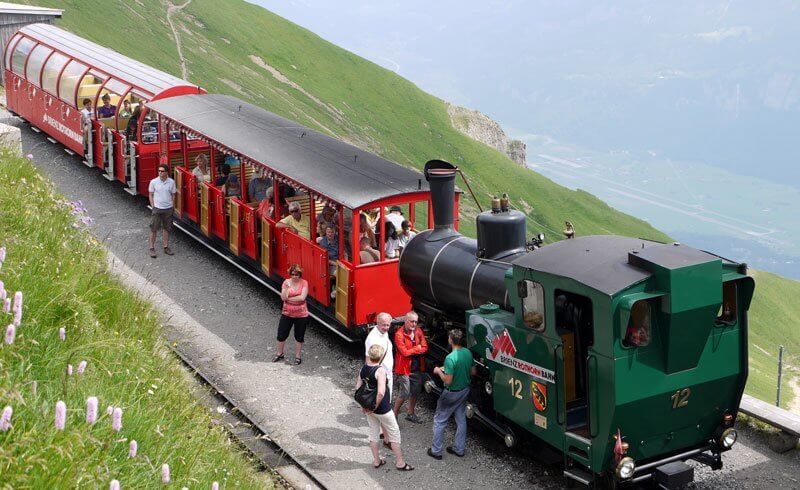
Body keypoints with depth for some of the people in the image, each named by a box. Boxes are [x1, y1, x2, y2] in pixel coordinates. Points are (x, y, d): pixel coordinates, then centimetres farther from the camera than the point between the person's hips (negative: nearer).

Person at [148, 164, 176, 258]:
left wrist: (171, 206, 1)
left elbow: (173, 195, 7)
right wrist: (153, 207, -4)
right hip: (157, 208, -2)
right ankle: (152, 248, 8)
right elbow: (151, 195, 2)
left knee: (166, 228, 12)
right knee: (153, 229, 0)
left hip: (168, 209, 2)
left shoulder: (171, 182, -2)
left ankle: (166, 247, 23)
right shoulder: (154, 182, -6)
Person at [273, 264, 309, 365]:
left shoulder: (304, 283, -10)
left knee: (299, 337, 11)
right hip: (287, 313, 2)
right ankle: (279, 354, 31)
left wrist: (289, 298, -16)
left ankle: (297, 356, 28)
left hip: (301, 315, -2)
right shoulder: (286, 282, -6)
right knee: (281, 335, 9)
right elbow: (283, 298, -14)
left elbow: (302, 297, -21)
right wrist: (287, 287, -28)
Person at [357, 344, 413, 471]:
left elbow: (358, 388, 2)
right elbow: (381, 393, -35)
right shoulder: (380, 370, -26)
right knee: (394, 433, 11)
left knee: (374, 433, 21)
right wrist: (375, 407, -20)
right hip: (382, 409, -6)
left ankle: (376, 461, 33)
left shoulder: (363, 368, -6)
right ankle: (400, 462, 20)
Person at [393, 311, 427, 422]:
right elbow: (404, 352, -22)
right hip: (404, 368, -6)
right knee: (404, 393, -6)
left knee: (415, 392, 16)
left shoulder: (419, 331, 3)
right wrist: (417, 348, -9)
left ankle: (410, 413, 33)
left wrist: (411, 351, -17)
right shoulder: (399, 334, -16)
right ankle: (394, 414, 10)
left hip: (417, 368, 6)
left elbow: (425, 348, -3)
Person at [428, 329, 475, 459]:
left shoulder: (450, 358, -29)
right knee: (461, 419, 19)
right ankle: (459, 448, 28)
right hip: (464, 391, 7)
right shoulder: (468, 353, -6)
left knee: (439, 421, 8)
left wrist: (439, 371, -11)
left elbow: (448, 381, -27)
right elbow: (472, 372, 6)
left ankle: (436, 451, 15)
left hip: (452, 394, -7)